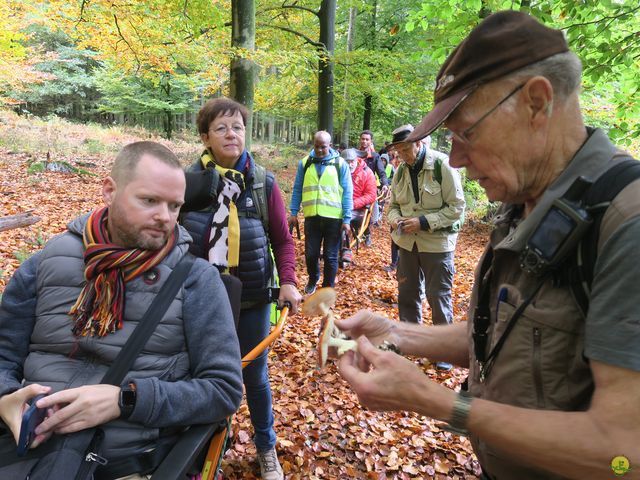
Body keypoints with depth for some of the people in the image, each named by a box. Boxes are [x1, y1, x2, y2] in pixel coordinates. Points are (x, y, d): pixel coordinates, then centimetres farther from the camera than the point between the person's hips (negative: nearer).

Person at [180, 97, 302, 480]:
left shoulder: (264, 183, -5)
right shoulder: (188, 180, -6)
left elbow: (283, 240, -2)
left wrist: (289, 282, -14)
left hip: (252, 297, 0)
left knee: (255, 375, 15)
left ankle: (267, 448, 38)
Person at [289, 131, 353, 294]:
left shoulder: (340, 163, -1)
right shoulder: (304, 162, 5)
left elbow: (347, 193, -2)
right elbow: (297, 189, 10)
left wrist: (347, 219, -7)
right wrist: (293, 213, 4)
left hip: (334, 218, -2)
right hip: (312, 217, 2)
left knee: (330, 256, 6)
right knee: (311, 254, 8)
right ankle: (313, 280, 36)